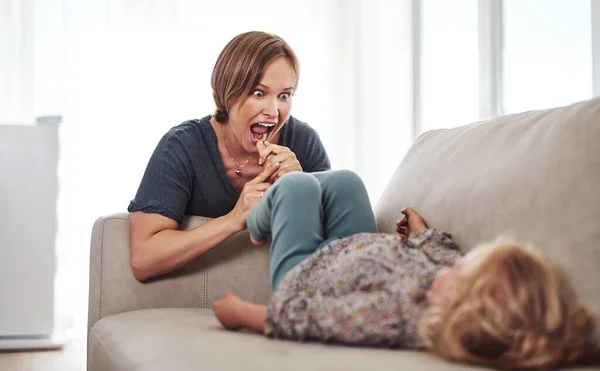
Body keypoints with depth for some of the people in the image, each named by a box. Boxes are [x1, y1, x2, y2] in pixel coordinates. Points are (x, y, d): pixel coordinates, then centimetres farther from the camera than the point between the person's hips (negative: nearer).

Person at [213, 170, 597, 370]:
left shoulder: (393, 313, -53)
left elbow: (298, 318, -36)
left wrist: (241, 312, -20)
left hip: (302, 274, -5)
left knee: (296, 183, 14)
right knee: (342, 180, 23)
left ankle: (257, 226, 53)